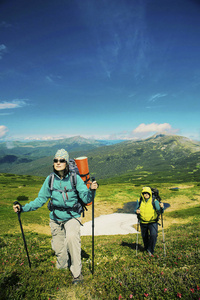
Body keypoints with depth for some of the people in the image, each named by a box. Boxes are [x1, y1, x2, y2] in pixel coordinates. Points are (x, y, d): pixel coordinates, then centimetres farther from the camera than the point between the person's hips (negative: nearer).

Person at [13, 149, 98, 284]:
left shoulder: (75, 178, -17)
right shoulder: (50, 179, -11)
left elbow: (86, 199, -20)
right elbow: (41, 199, -1)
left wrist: (92, 190, -40)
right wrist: (23, 208, -9)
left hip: (72, 217, -3)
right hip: (56, 218, 3)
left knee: (72, 237, -29)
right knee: (58, 248, 15)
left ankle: (77, 273, -7)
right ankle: (62, 268, 49)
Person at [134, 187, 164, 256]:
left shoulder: (154, 201, -12)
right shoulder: (139, 201, -5)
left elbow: (160, 211, -12)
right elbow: (136, 209, 8)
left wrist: (161, 208, -34)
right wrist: (136, 211, -15)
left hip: (153, 222, -2)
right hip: (143, 223, 3)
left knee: (153, 235, -19)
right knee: (144, 237, 15)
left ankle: (150, 250, 4)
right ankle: (146, 248, 43)